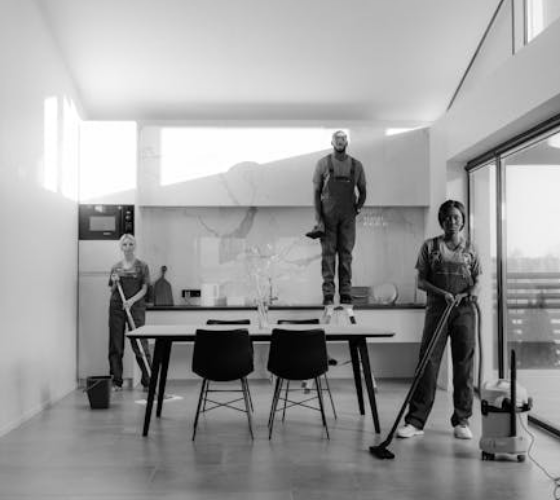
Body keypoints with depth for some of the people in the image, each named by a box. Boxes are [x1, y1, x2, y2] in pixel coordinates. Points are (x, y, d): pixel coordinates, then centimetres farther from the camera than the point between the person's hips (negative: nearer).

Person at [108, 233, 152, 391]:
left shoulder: (142, 266, 3)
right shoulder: (116, 267, 10)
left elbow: (144, 289, -2)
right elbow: (112, 291, 14)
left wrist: (131, 301, -18)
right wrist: (115, 282, -7)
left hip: (136, 307, -3)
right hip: (116, 307, 3)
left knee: (140, 344, -5)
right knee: (115, 346, 4)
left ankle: (148, 381, 2)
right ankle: (116, 382, 12)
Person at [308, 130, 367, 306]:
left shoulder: (356, 165, 8)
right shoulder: (323, 163, 3)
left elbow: (362, 191, 18)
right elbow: (316, 192, 3)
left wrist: (359, 206, 0)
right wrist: (318, 218, -5)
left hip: (348, 216, 2)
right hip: (328, 214, -1)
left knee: (346, 253, 1)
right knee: (328, 253, -4)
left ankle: (346, 293, 5)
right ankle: (328, 294, -3)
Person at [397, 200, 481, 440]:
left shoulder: (470, 250, 9)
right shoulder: (430, 246, 5)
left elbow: (476, 283, 8)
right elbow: (421, 281, 2)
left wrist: (468, 294, -14)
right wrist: (443, 293, -13)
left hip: (464, 310, 1)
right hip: (437, 308, -1)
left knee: (464, 364, 3)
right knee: (428, 362, -4)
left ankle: (461, 421, 13)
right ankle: (415, 421, 0)